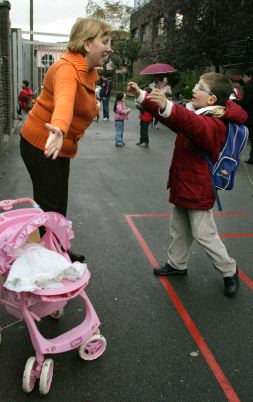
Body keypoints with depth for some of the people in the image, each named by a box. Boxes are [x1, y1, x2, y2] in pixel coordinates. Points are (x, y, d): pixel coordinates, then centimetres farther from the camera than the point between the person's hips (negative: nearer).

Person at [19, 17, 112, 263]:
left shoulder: (89, 70, 3)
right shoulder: (67, 68, -26)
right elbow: (64, 101, -50)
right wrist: (59, 129, -65)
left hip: (61, 145, 9)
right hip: (41, 145, -9)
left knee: (59, 204, 19)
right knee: (49, 206, -2)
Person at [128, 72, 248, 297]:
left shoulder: (212, 124, -24)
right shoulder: (198, 116, 8)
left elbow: (193, 125, -47)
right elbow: (172, 117, 13)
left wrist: (167, 106, -62)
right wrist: (141, 96, 5)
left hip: (198, 191, -9)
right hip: (183, 186, 9)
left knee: (204, 235, 2)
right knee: (179, 230, 20)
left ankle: (229, 272, 20)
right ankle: (177, 264, 37)